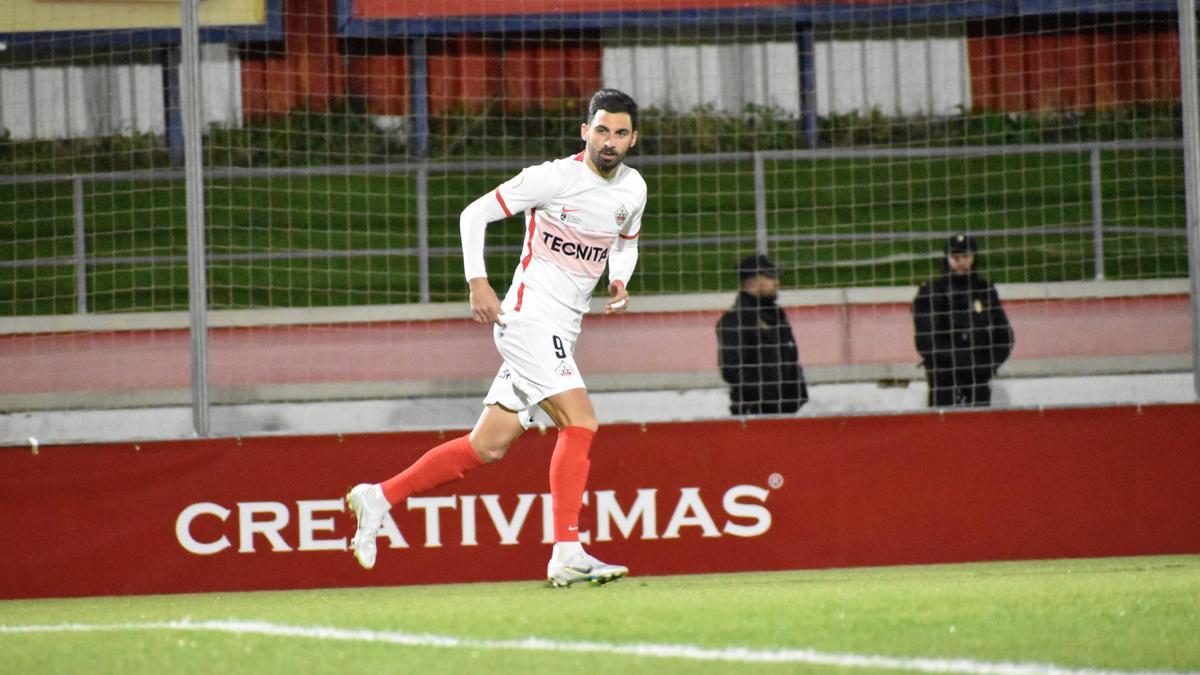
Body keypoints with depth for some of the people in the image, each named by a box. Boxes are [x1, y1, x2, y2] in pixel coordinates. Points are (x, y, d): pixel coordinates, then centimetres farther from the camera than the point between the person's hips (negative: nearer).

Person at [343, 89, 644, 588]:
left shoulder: (633, 190, 9)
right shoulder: (552, 178, -12)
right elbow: (475, 214, -6)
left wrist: (619, 281, 7)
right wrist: (478, 282, -16)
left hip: (561, 334, 8)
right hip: (528, 318, -8)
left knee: (488, 446, 7)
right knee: (580, 422, -21)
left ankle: (379, 497, 16)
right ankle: (566, 554, -22)